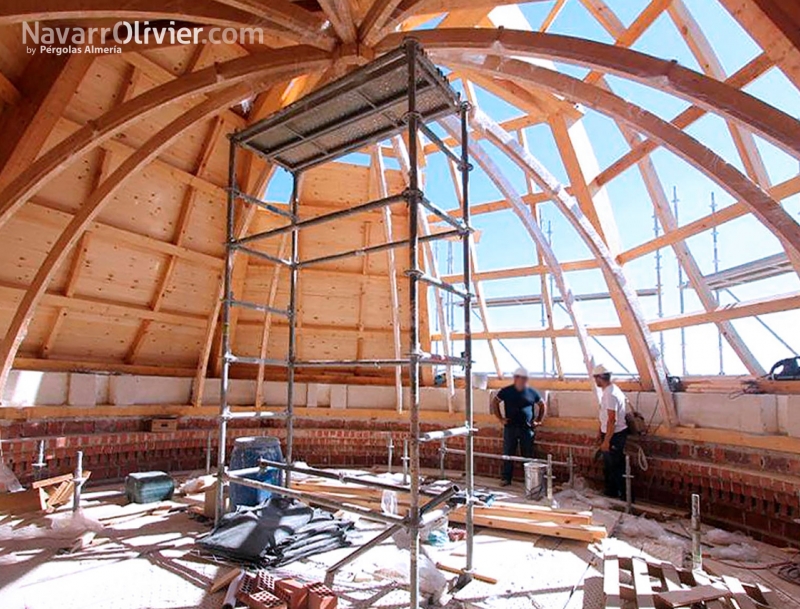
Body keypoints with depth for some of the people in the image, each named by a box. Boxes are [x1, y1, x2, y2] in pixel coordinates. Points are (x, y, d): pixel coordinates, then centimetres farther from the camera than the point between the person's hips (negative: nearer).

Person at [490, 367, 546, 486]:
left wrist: (539, 420, 10)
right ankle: (506, 478, 14)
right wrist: (500, 418, 2)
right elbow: (494, 403, 6)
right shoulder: (506, 391, -2)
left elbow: (543, 406, 17)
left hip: (527, 428, 1)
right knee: (508, 454, 4)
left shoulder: (532, 392, 3)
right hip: (510, 428, -1)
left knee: (528, 455, 6)